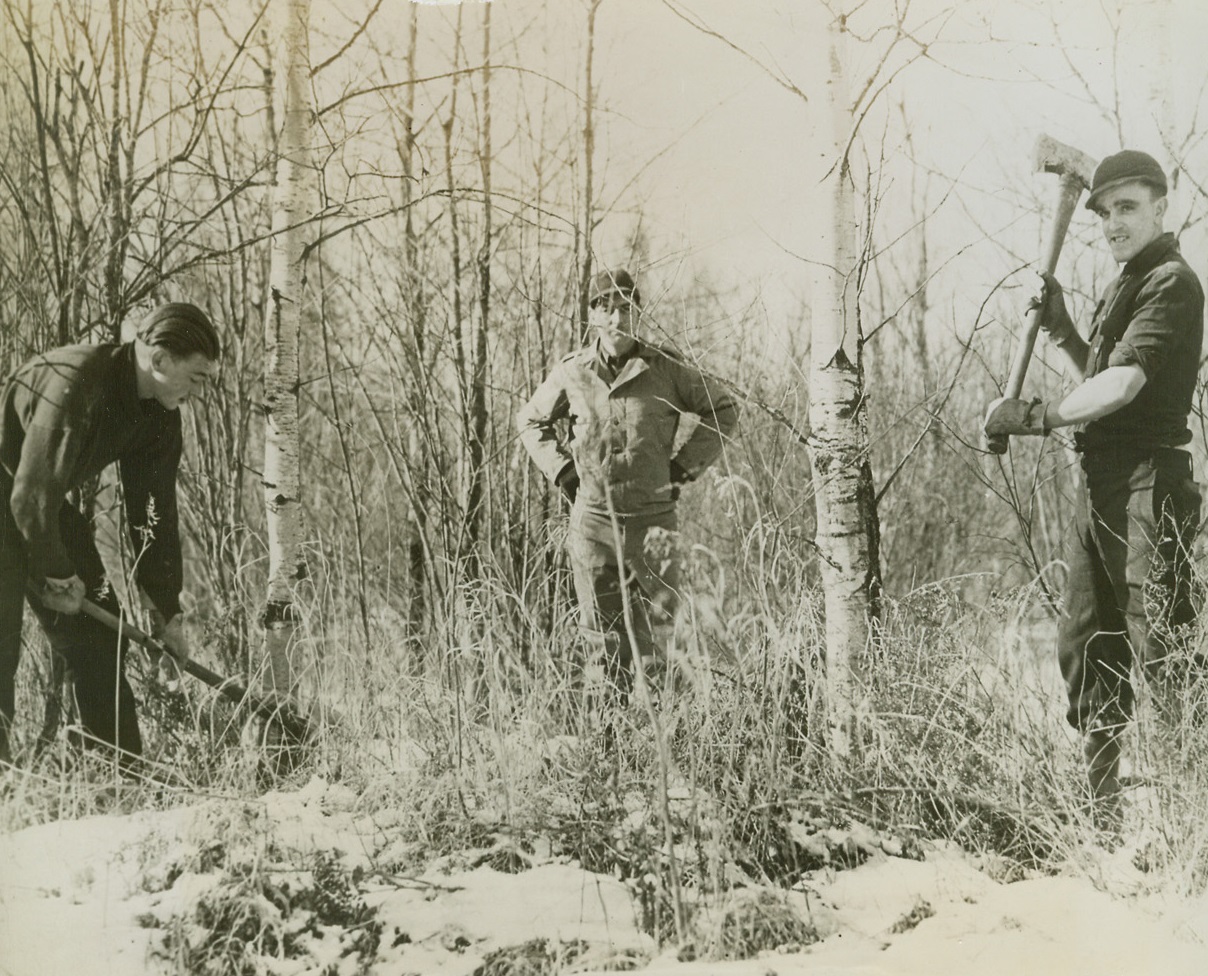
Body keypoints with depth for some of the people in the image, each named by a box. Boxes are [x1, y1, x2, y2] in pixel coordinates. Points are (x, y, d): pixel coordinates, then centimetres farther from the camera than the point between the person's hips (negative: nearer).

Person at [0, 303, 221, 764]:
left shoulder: (160, 415, -5)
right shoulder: (74, 383, -32)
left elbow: (154, 512, 2)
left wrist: (166, 610, 2)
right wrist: (57, 575, -17)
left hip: (46, 506, 8)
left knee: (99, 638, 4)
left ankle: (121, 774, 10)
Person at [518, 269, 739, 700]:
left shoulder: (666, 369, -2)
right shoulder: (572, 373, 2)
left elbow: (723, 409, 11)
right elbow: (530, 421, 19)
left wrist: (685, 466, 4)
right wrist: (561, 470, 6)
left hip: (652, 515, -1)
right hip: (592, 516, 1)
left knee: (658, 623, 1)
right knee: (601, 630, 4)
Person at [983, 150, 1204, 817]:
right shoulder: (1125, 285, 21)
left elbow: (1123, 384, -20)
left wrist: (1035, 417, -15)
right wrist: (1061, 330, 12)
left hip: (1147, 481, -10)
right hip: (1098, 485, 10)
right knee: (1084, 644, 11)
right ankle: (1102, 803, 19)